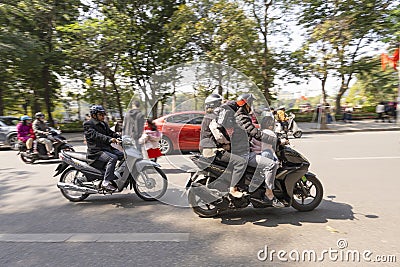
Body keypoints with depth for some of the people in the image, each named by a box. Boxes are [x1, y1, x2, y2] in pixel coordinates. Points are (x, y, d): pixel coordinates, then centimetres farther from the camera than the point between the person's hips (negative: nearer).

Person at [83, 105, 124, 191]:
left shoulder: (103, 124, 20)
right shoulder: (88, 124, -6)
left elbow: (110, 133, 13)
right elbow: (95, 135, -23)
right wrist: (109, 139, -37)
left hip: (106, 147, 8)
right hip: (96, 151, -8)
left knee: (123, 155, -5)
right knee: (113, 158, -29)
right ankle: (106, 182, -27)